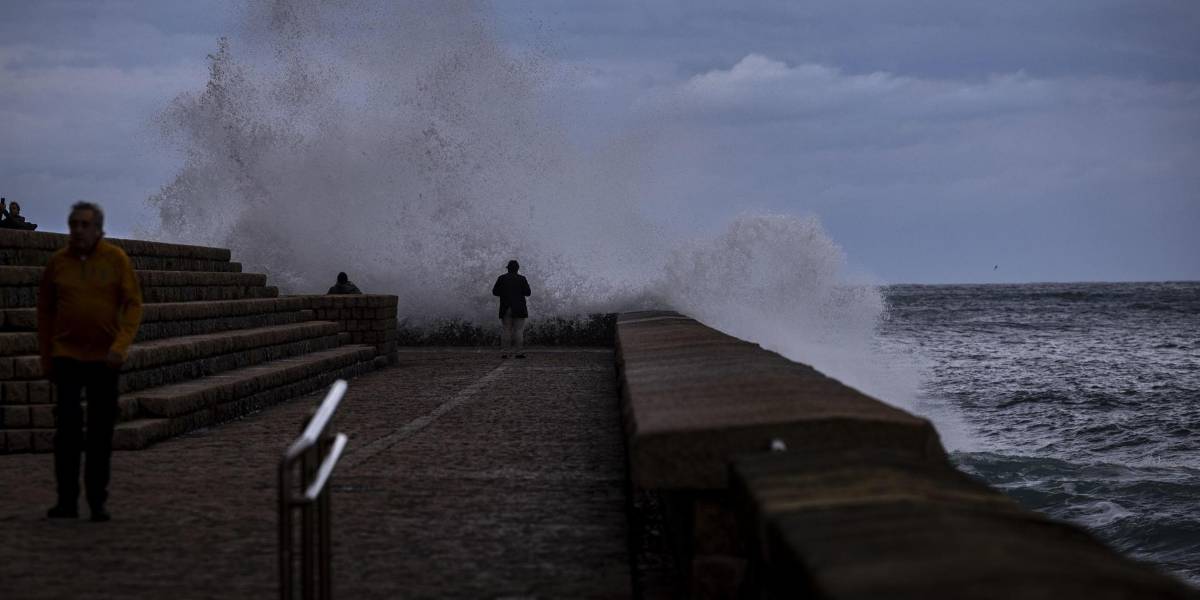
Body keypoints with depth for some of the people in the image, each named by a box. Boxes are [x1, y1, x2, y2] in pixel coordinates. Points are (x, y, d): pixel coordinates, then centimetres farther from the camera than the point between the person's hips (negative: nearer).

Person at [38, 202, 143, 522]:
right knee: (67, 427, -6)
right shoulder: (58, 262, 0)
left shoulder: (116, 259, -4)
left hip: (105, 358, 0)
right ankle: (67, 500, 0)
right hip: (67, 356, 0)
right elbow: (44, 312, 8)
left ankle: (97, 501, 14)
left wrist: (121, 345, -17)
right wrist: (46, 359, 6)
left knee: (102, 432, 5)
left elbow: (133, 304, -4)